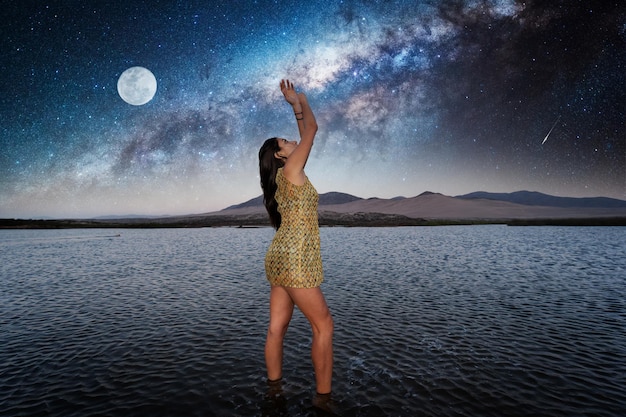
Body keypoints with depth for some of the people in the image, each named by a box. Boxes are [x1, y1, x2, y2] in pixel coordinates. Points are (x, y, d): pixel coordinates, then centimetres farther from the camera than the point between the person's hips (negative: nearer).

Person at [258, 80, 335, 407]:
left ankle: (274, 387, 17)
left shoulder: (286, 176, 17)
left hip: (282, 258, 9)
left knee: (277, 326, 9)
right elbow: (312, 129, 0)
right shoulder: (290, 170, -6)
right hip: (294, 259, -9)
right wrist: (301, 101, 16)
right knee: (323, 325, -2)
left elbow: (304, 136, 25)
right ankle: (323, 396, 4)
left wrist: (295, 105, 29)